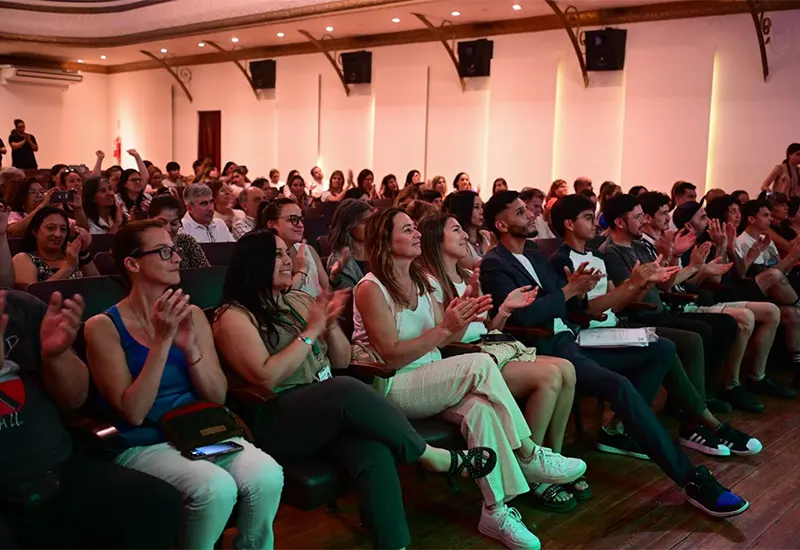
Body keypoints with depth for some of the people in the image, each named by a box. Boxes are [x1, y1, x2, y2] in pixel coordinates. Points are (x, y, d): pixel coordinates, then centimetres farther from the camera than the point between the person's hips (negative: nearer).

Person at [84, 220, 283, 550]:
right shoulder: (104, 326, -6)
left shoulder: (191, 314, 7)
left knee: (267, 475, -25)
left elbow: (218, 397, 2)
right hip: (142, 445, -4)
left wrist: (189, 346, -14)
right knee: (216, 487, -32)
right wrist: (162, 340, -20)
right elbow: (133, 413, -13)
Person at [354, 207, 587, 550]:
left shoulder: (419, 280, 11)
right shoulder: (371, 289, -12)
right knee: (480, 364, -26)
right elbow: (393, 357, -18)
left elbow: (443, 340, 9)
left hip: (431, 382, 6)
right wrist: (445, 328, -23)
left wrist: (463, 319, -12)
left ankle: (496, 510, -26)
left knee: (479, 406, -28)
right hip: (391, 389, -6)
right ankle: (530, 456, -15)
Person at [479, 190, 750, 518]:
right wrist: (569, 290, -11)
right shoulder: (494, 265, -7)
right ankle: (691, 479, -23)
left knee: (662, 349, 3)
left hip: (570, 339, 10)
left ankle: (619, 429, 5)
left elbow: (570, 306, 18)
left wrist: (577, 289, -5)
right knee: (620, 386, -32)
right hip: (545, 350, -9)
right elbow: (522, 314, -22)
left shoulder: (532, 253, 19)